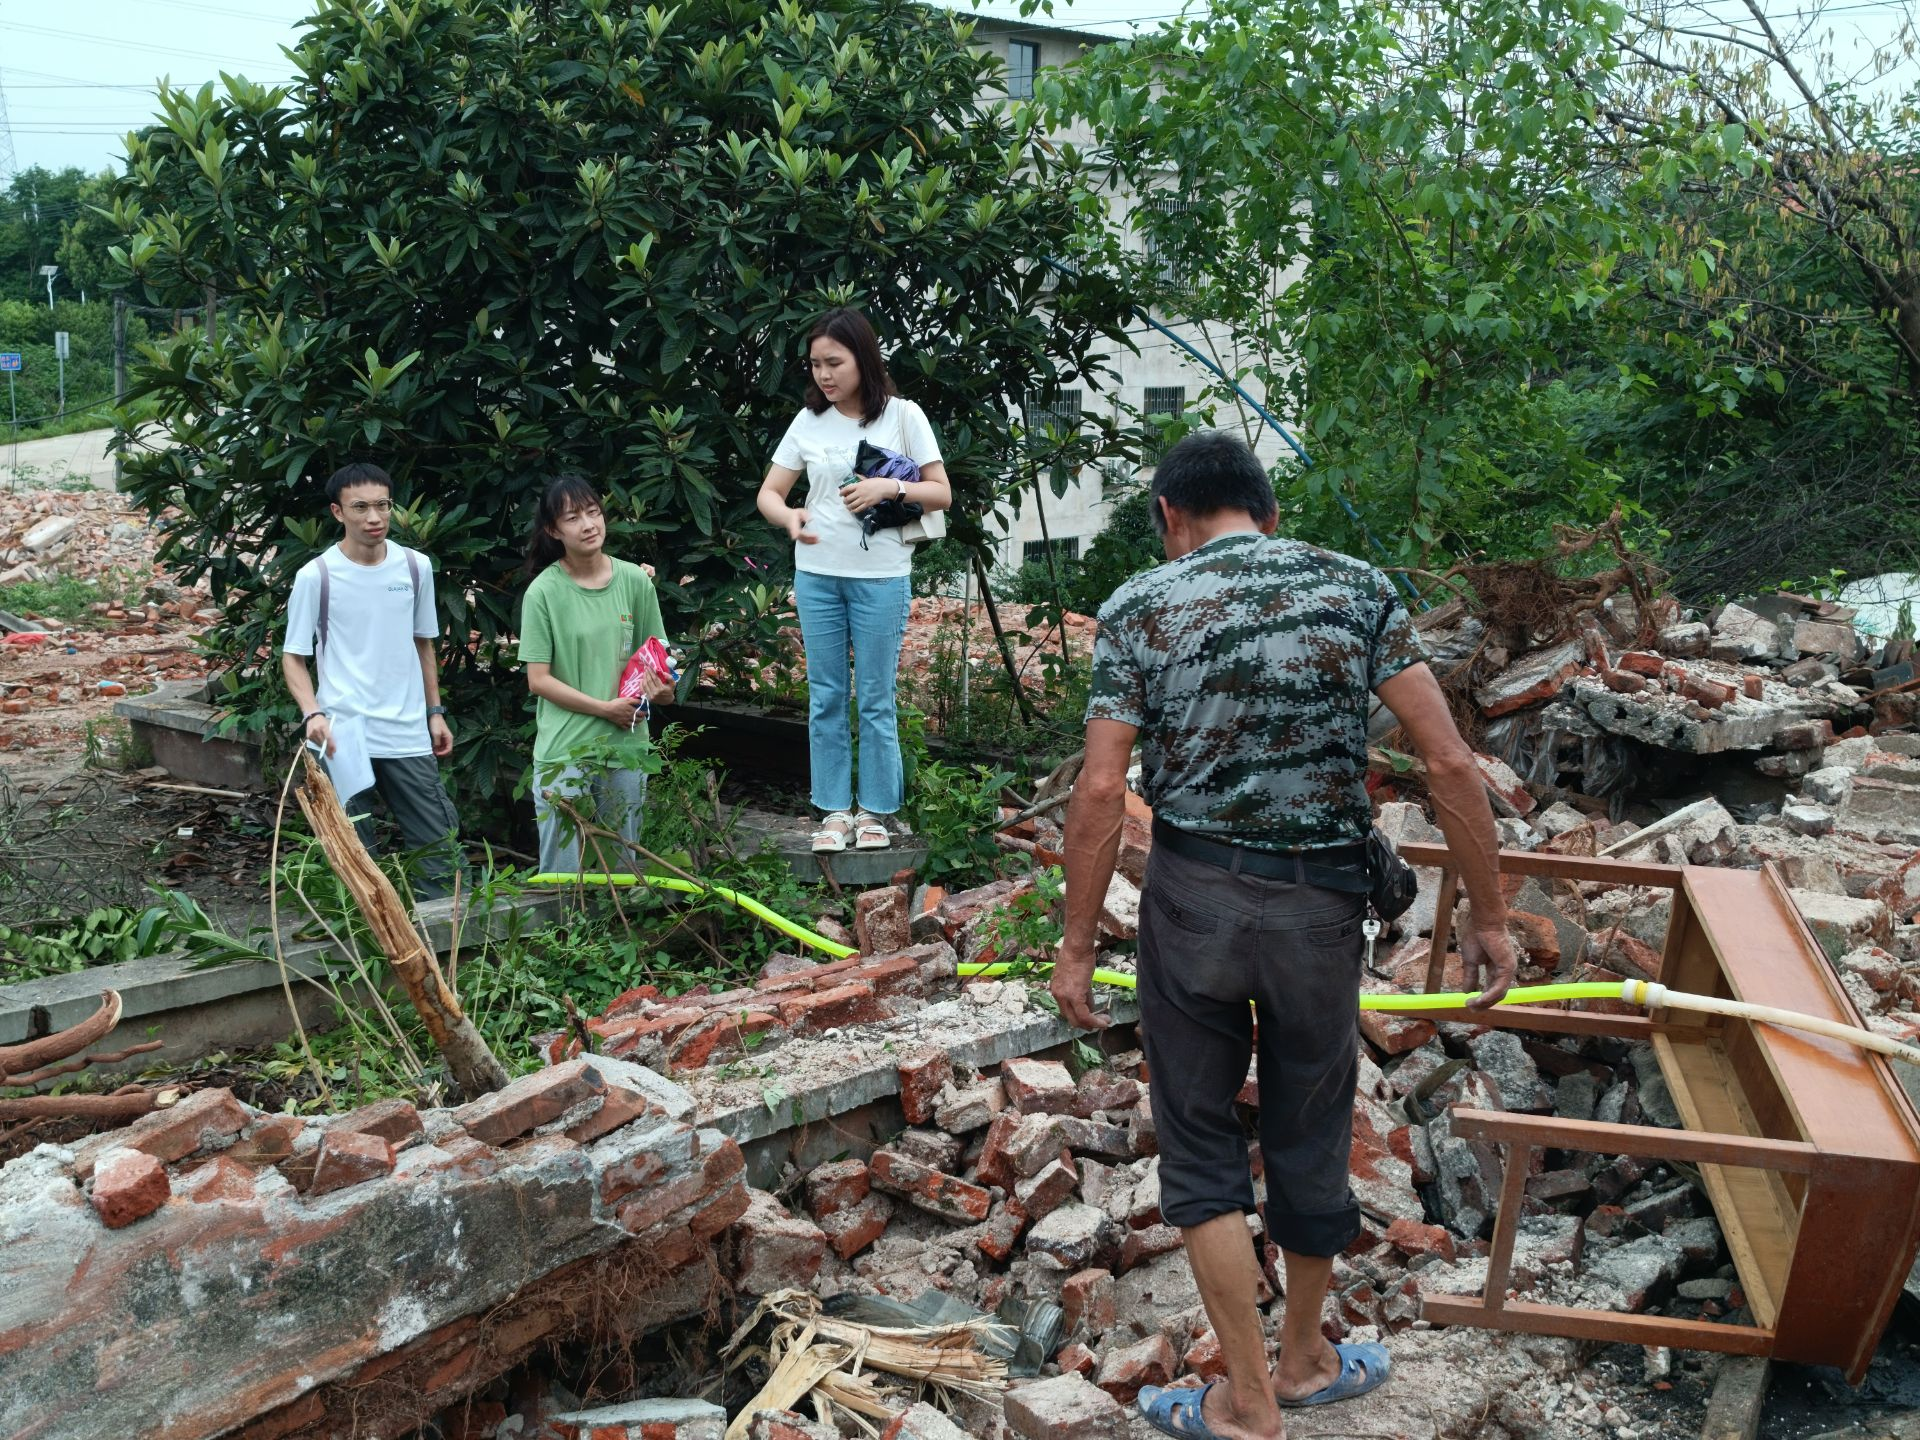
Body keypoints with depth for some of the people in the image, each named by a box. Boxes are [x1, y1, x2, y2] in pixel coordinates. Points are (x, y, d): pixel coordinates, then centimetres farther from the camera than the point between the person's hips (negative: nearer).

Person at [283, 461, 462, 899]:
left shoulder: (416, 566, 5)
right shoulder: (315, 576, -5)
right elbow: (293, 656, 0)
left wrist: (435, 712, 15)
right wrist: (312, 714, -16)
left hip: (409, 736, 3)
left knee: (440, 846, 3)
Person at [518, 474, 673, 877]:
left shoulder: (635, 581, 2)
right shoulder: (544, 593, -6)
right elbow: (538, 679, -7)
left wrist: (661, 687, -10)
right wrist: (605, 708, -13)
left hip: (626, 747, 3)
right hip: (564, 751, -3)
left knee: (621, 868, 14)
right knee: (564, 873, 1)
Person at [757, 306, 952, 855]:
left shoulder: (902, 416, -2)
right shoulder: (809, 421, 6)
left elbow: (941, 494, -1)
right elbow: (769, 493, 6)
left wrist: (891, 487, -19)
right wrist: (789, 517, -16)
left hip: (881, 576, -3)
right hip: (816, 573, 3)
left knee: (875, 699, 2)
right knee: (825, 697, 7)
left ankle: (875, 811, 13)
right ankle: (835, 811, 16)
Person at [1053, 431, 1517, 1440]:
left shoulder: (1139, 608, -3)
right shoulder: (1357, 589, 1)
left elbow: (1101, 791, -9)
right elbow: (1449, 761, -6)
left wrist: (1077, 945, -2)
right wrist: (1488, 918, 1)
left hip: (1192, 899, -2)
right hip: (1321, 903, 2)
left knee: (1201, 1145, 13)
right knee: (1309, 1132, 18)